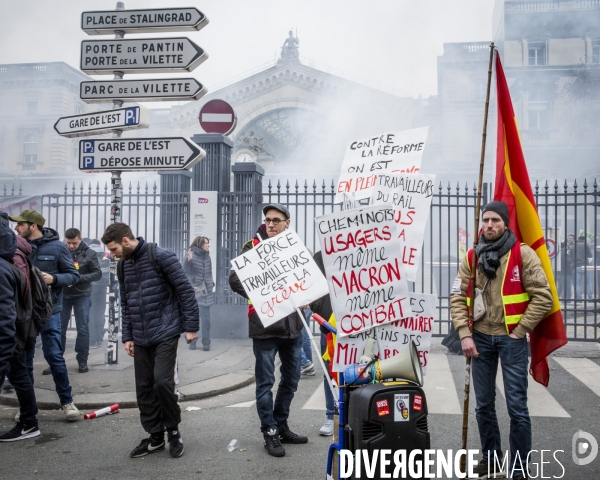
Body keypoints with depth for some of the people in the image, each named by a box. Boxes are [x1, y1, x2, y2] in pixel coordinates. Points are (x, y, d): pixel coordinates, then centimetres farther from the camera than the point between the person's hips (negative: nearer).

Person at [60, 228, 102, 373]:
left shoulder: (89, 253, -2)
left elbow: (98, 273, -5)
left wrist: (79, 277, -19)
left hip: (82, 296, -1)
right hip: (63, 295, 1)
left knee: (83, 329, 3)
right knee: (59, 328, 8)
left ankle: (82, 361, 14)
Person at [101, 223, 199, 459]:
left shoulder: (161, 257, -11)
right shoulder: (123, 265, 11)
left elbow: (185, 290, -11)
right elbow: (125, 304, 17)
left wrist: (191, 326, -11)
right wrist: (127, 336, 13)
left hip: (166, 333, -7)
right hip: (140, 338, 7)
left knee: (162, 381, -12)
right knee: (144, 388, 8)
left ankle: (173, 430, 10)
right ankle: (155, 436, 22)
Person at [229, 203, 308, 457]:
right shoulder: (253, 246, -4)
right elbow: (235, 279, -9)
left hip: (292, 324, 5)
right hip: (264, 325, -5)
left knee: (291, 378, 15)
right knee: (266, 381, 2)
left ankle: (281, 426, 31)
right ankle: (270, 432, 15)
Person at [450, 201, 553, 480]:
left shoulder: (522, 254, -7)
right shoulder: (471, 257, 3)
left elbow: (542, 297, -9)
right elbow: (457, 298, 2)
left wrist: (519, 332, -10)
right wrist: (465, 335, -8)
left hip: (511, 339, -3)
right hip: (481, 339, 4)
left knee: (517, 407, 0)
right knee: (484, 405, 12)